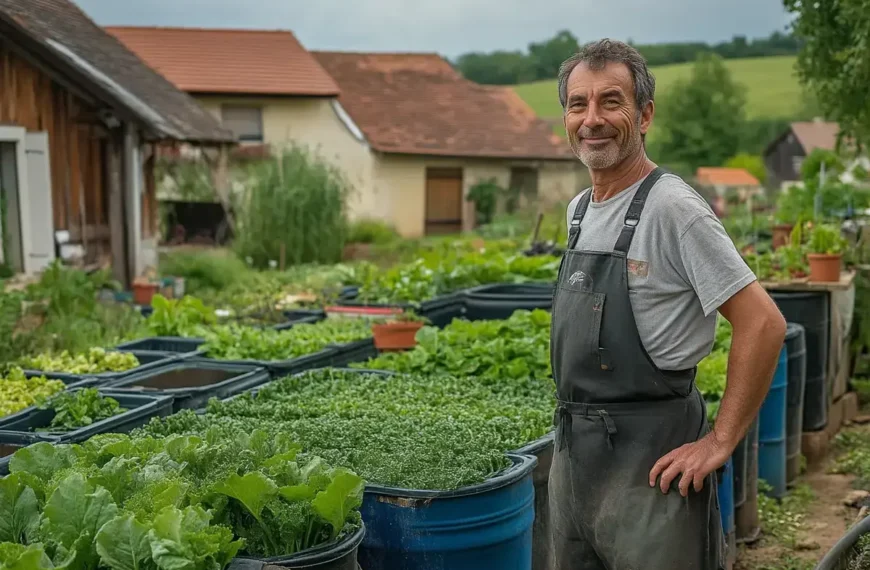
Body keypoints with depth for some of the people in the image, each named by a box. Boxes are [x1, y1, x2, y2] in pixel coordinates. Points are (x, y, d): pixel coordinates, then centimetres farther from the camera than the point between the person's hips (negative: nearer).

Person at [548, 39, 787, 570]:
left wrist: (720, 442, -16)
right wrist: (572, 431, 16)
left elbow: (764, 324, -19)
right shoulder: (578, 211, 11)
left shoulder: (672, 207, -15)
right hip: (572, 451, 8)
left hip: (649, 458, -8)